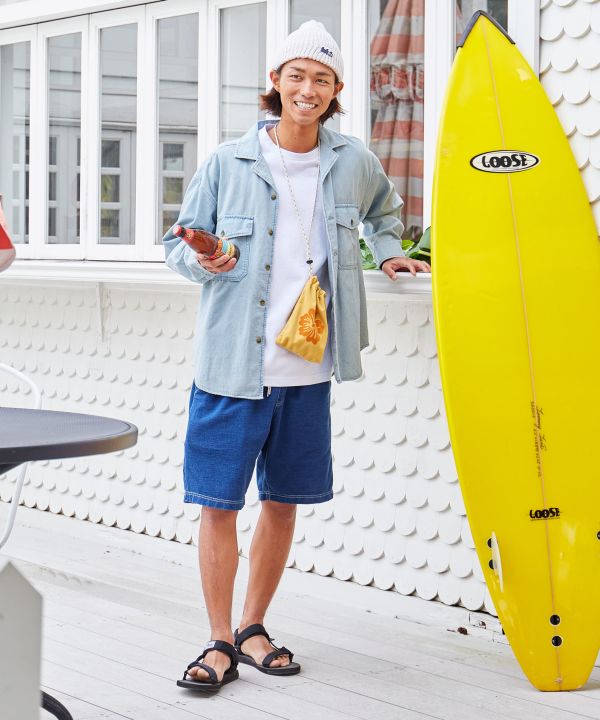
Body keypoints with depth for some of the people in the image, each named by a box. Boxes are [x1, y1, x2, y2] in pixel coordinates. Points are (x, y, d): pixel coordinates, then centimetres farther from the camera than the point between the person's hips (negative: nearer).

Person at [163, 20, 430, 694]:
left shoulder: (353, 162, 5)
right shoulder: (226, 164, -4)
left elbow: (383, 207, 29)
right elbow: (177, 240, 3)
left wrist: (387, 252, 17)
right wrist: (200, 259, -16)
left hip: (307, 367, 3)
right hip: (232, 364, -3)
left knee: (283, 502, 10)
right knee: (218, 504, -2)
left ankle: (252, 629, 26)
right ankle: (220, 642, 11)